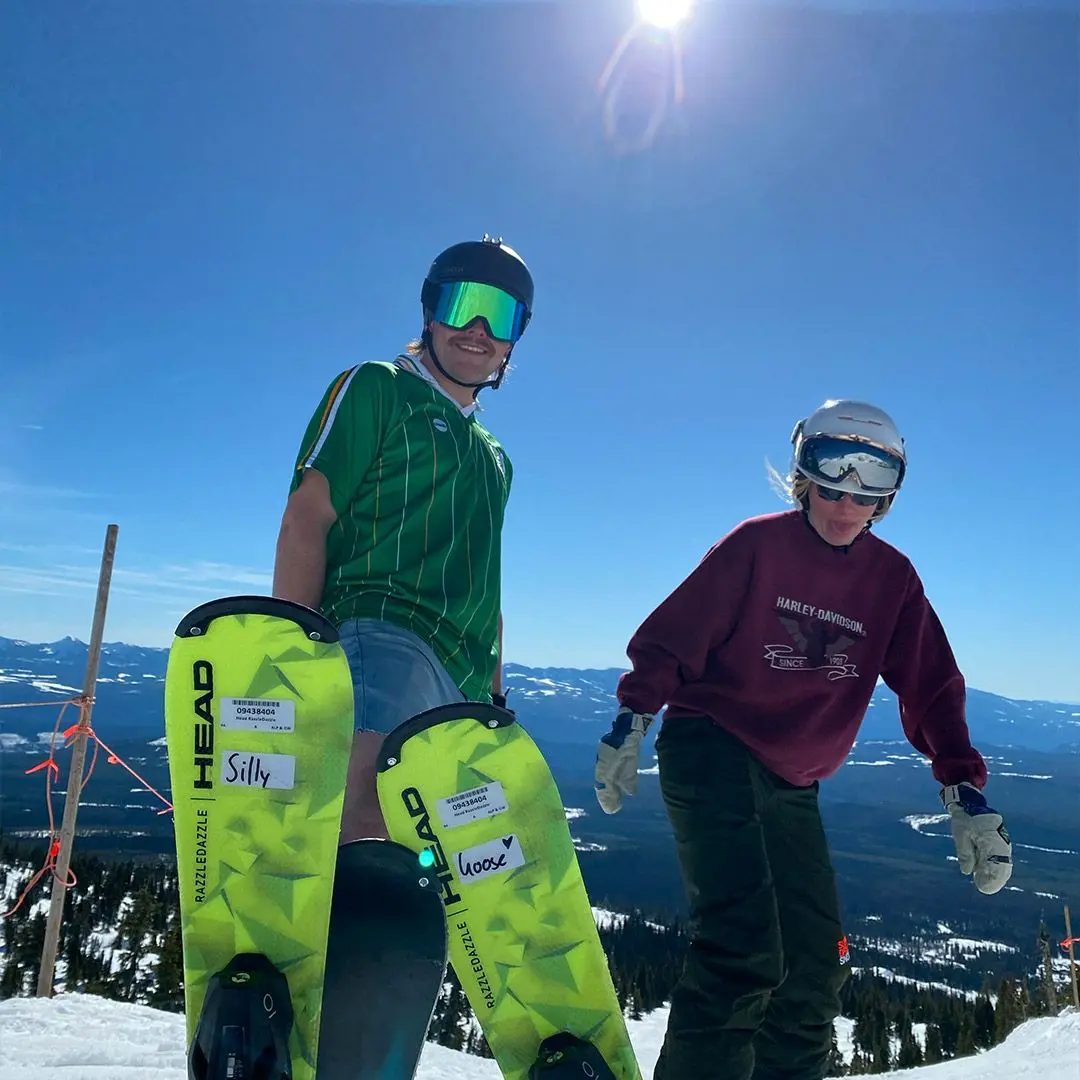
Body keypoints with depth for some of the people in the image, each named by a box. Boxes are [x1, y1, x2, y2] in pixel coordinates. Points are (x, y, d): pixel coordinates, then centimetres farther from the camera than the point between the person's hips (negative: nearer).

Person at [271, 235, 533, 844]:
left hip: (465, 680, 8)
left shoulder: (493, 456, 29)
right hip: (383, 638, -7)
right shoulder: (376, 389, 8)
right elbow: (305, 522, -3)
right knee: (372, 814, -30)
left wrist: (495, 692, 24)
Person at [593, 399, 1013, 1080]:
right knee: (743, 951, -20)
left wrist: (965, 791, -3)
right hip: (711, 751, -6)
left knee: (816, 967, 10)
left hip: (792, 786, 6)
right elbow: (671, 636, -7)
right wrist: (631, 723, -13)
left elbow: (931, 688, 6)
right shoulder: (758, 544, -7)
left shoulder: (894, 578, 6)